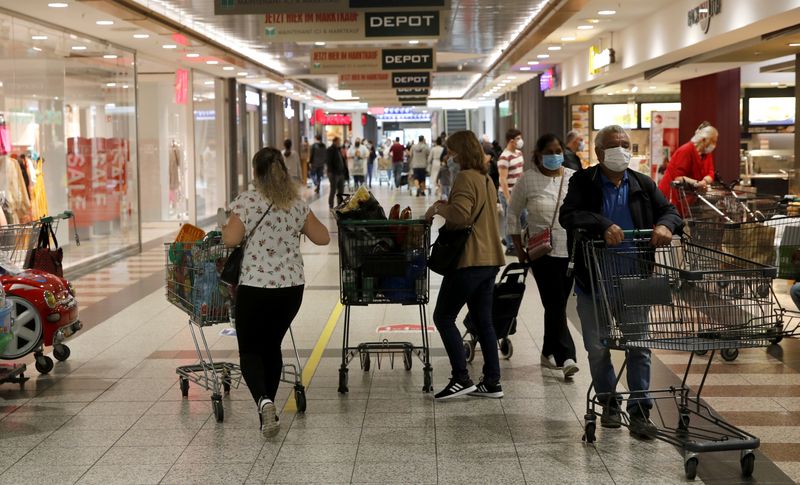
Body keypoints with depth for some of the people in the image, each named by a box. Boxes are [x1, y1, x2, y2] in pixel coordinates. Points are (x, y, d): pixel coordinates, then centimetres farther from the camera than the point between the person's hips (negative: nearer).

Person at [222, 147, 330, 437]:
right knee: (272, 345, 19)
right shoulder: (297, 204, 5)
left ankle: (263, 400, -19)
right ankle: (268, 411, 22)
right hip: (292, 286, 4)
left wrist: (224, 229, 6)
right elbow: (323, 238, 7)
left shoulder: (247, 201, -8)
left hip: (255, 287, -4)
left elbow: (231, 239, -15)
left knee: (250, 350, 6)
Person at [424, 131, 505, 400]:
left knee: (443, 317, -2)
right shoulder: (486, 180, 18)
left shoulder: (465, 178, -12)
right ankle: (492, 382, 13)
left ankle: (461, 379, -5)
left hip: (470, 260, -9)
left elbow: (460, 213, -25)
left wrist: (438, 209, -9)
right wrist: (445, 209, 13)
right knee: (483, 321, 12)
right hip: (490, 259, 9)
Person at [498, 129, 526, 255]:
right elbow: (503, 179, -20)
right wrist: (508, 198, -22)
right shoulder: (504, 157, -18)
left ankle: (508, 238, 30)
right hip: (508, 193, -9)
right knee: (510, 220, 0)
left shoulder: (519, 153, 9)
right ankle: (510, 247, 11)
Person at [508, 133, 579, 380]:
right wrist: (519, 247, 3)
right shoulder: (528, 180, -3)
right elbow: (513, 213, 7)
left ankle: (549, 352, 26)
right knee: (555, 304, -9)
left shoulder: (574, 178, 4)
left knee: (556, 305, 11)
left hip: (570, 250, 3)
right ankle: (566, 357, -11)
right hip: (542, 252, -3)